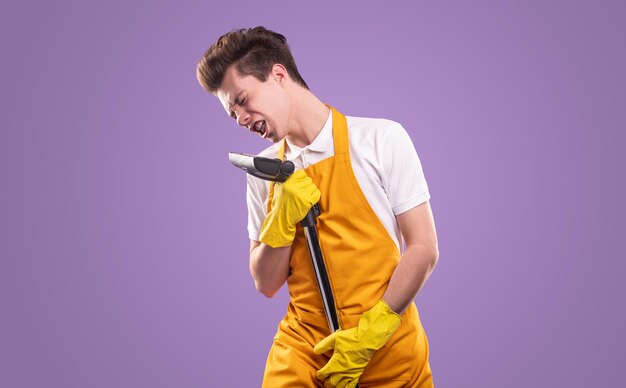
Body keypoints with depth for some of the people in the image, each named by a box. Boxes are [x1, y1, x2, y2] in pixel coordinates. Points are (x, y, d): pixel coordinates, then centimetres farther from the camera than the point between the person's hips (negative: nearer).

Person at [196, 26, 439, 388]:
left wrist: (369, 334, -14)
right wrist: (283, 218, -12)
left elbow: (424, 249, -8)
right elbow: (266, 284, 4)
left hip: (388, 350, -2)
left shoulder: (382, 139, -7)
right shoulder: (265, 171, 4)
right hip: (303, 354, 3)